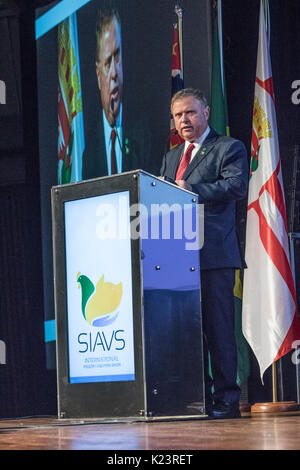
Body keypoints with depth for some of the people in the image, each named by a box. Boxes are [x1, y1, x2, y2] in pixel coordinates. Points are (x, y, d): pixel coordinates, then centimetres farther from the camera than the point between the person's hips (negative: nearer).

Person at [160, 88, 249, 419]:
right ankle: (198, 397, 12)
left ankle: (226, 400, -3)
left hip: (213, 254, -7)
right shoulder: (170, 157, 25)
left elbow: (237, 185, -13)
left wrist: (190, 190, -19)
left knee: (218, 327, -8)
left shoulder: (229, 148, 3)